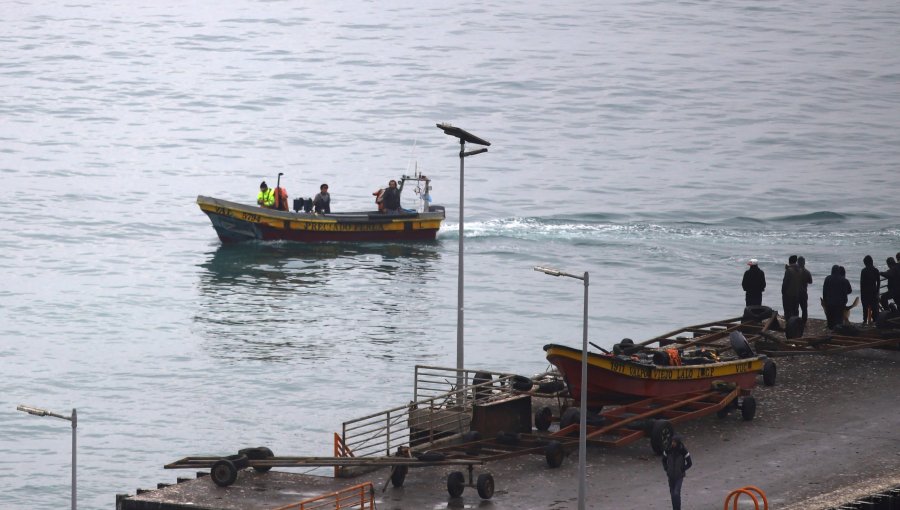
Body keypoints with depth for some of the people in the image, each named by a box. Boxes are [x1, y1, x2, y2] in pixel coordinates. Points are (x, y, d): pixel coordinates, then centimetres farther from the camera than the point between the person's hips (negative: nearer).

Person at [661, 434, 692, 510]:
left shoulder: (683, 451, -13)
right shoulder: (668, 450, -6)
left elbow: (689, 463, -4)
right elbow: (664, 460, 11)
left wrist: (682, 470, -8)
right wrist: (666, 469, 2)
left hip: (679, 476, -3)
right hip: (671, 475, 3)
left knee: (676, 493, -14)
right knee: (672, 493, 10)